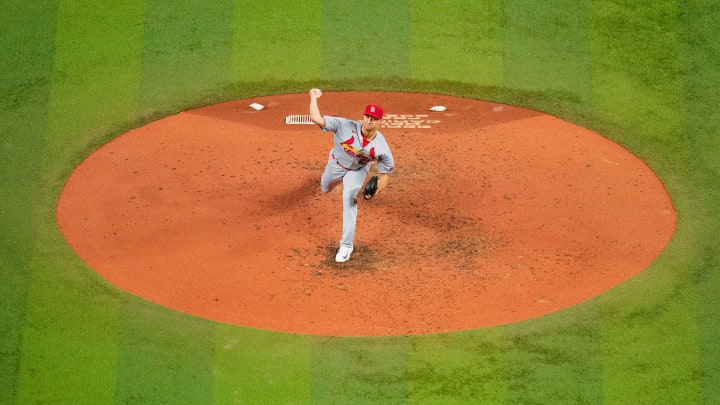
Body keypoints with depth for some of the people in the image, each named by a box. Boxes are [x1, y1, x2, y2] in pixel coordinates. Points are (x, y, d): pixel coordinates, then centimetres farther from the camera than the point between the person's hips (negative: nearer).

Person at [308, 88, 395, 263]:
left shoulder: (382, 147, -32)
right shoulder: (345, 126, -37)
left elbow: (386, 171, -19)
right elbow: (317, 119, -41)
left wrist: (376, 191, -32)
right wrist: (313, 98, -38)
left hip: (357, 170, -2)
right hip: (336, 164, 2)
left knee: (349, 198, -24)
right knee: (325, 188, 28)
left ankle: (346, 245, -15)